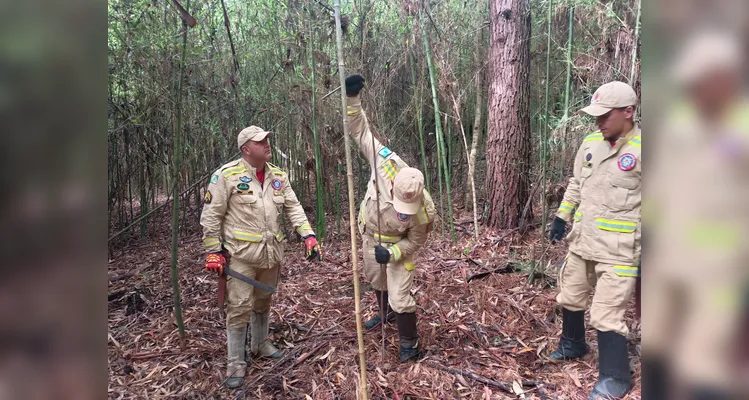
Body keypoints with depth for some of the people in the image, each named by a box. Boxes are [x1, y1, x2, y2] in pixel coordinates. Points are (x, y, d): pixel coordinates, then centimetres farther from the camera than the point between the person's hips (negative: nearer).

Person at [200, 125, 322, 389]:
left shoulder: (278, 176, 5)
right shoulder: (227, 175, -12)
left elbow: (293, 208, 4)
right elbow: (211, 215, -9)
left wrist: (309, 236, -8)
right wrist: (213, 251, -10)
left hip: (271, 253, 6)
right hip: (240, 255, -5)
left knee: (264, 302, 20)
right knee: (239, 307, -1)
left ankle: (260, 345, 41)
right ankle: (236, 363, 14)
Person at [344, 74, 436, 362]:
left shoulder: (423, 211, -35)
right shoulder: (385, 162, -34)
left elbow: (415, 241, -17)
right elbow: (360, 131, -26)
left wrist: (392, 253, -32)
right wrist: (351, 98, -36)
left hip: (399, 245, -4)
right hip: (370, 235, 4)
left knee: (399, 296, -3)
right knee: (376, 279, 26)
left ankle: (409, 343, 20)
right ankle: (386, 314, 56)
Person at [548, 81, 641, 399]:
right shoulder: (590, 143, 5)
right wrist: (562, 217, 15)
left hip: (619, 249, -7)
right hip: (581, 241, 7)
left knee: (606, 315, -3)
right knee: (570, 298, 21)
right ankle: (572, 345, 47)